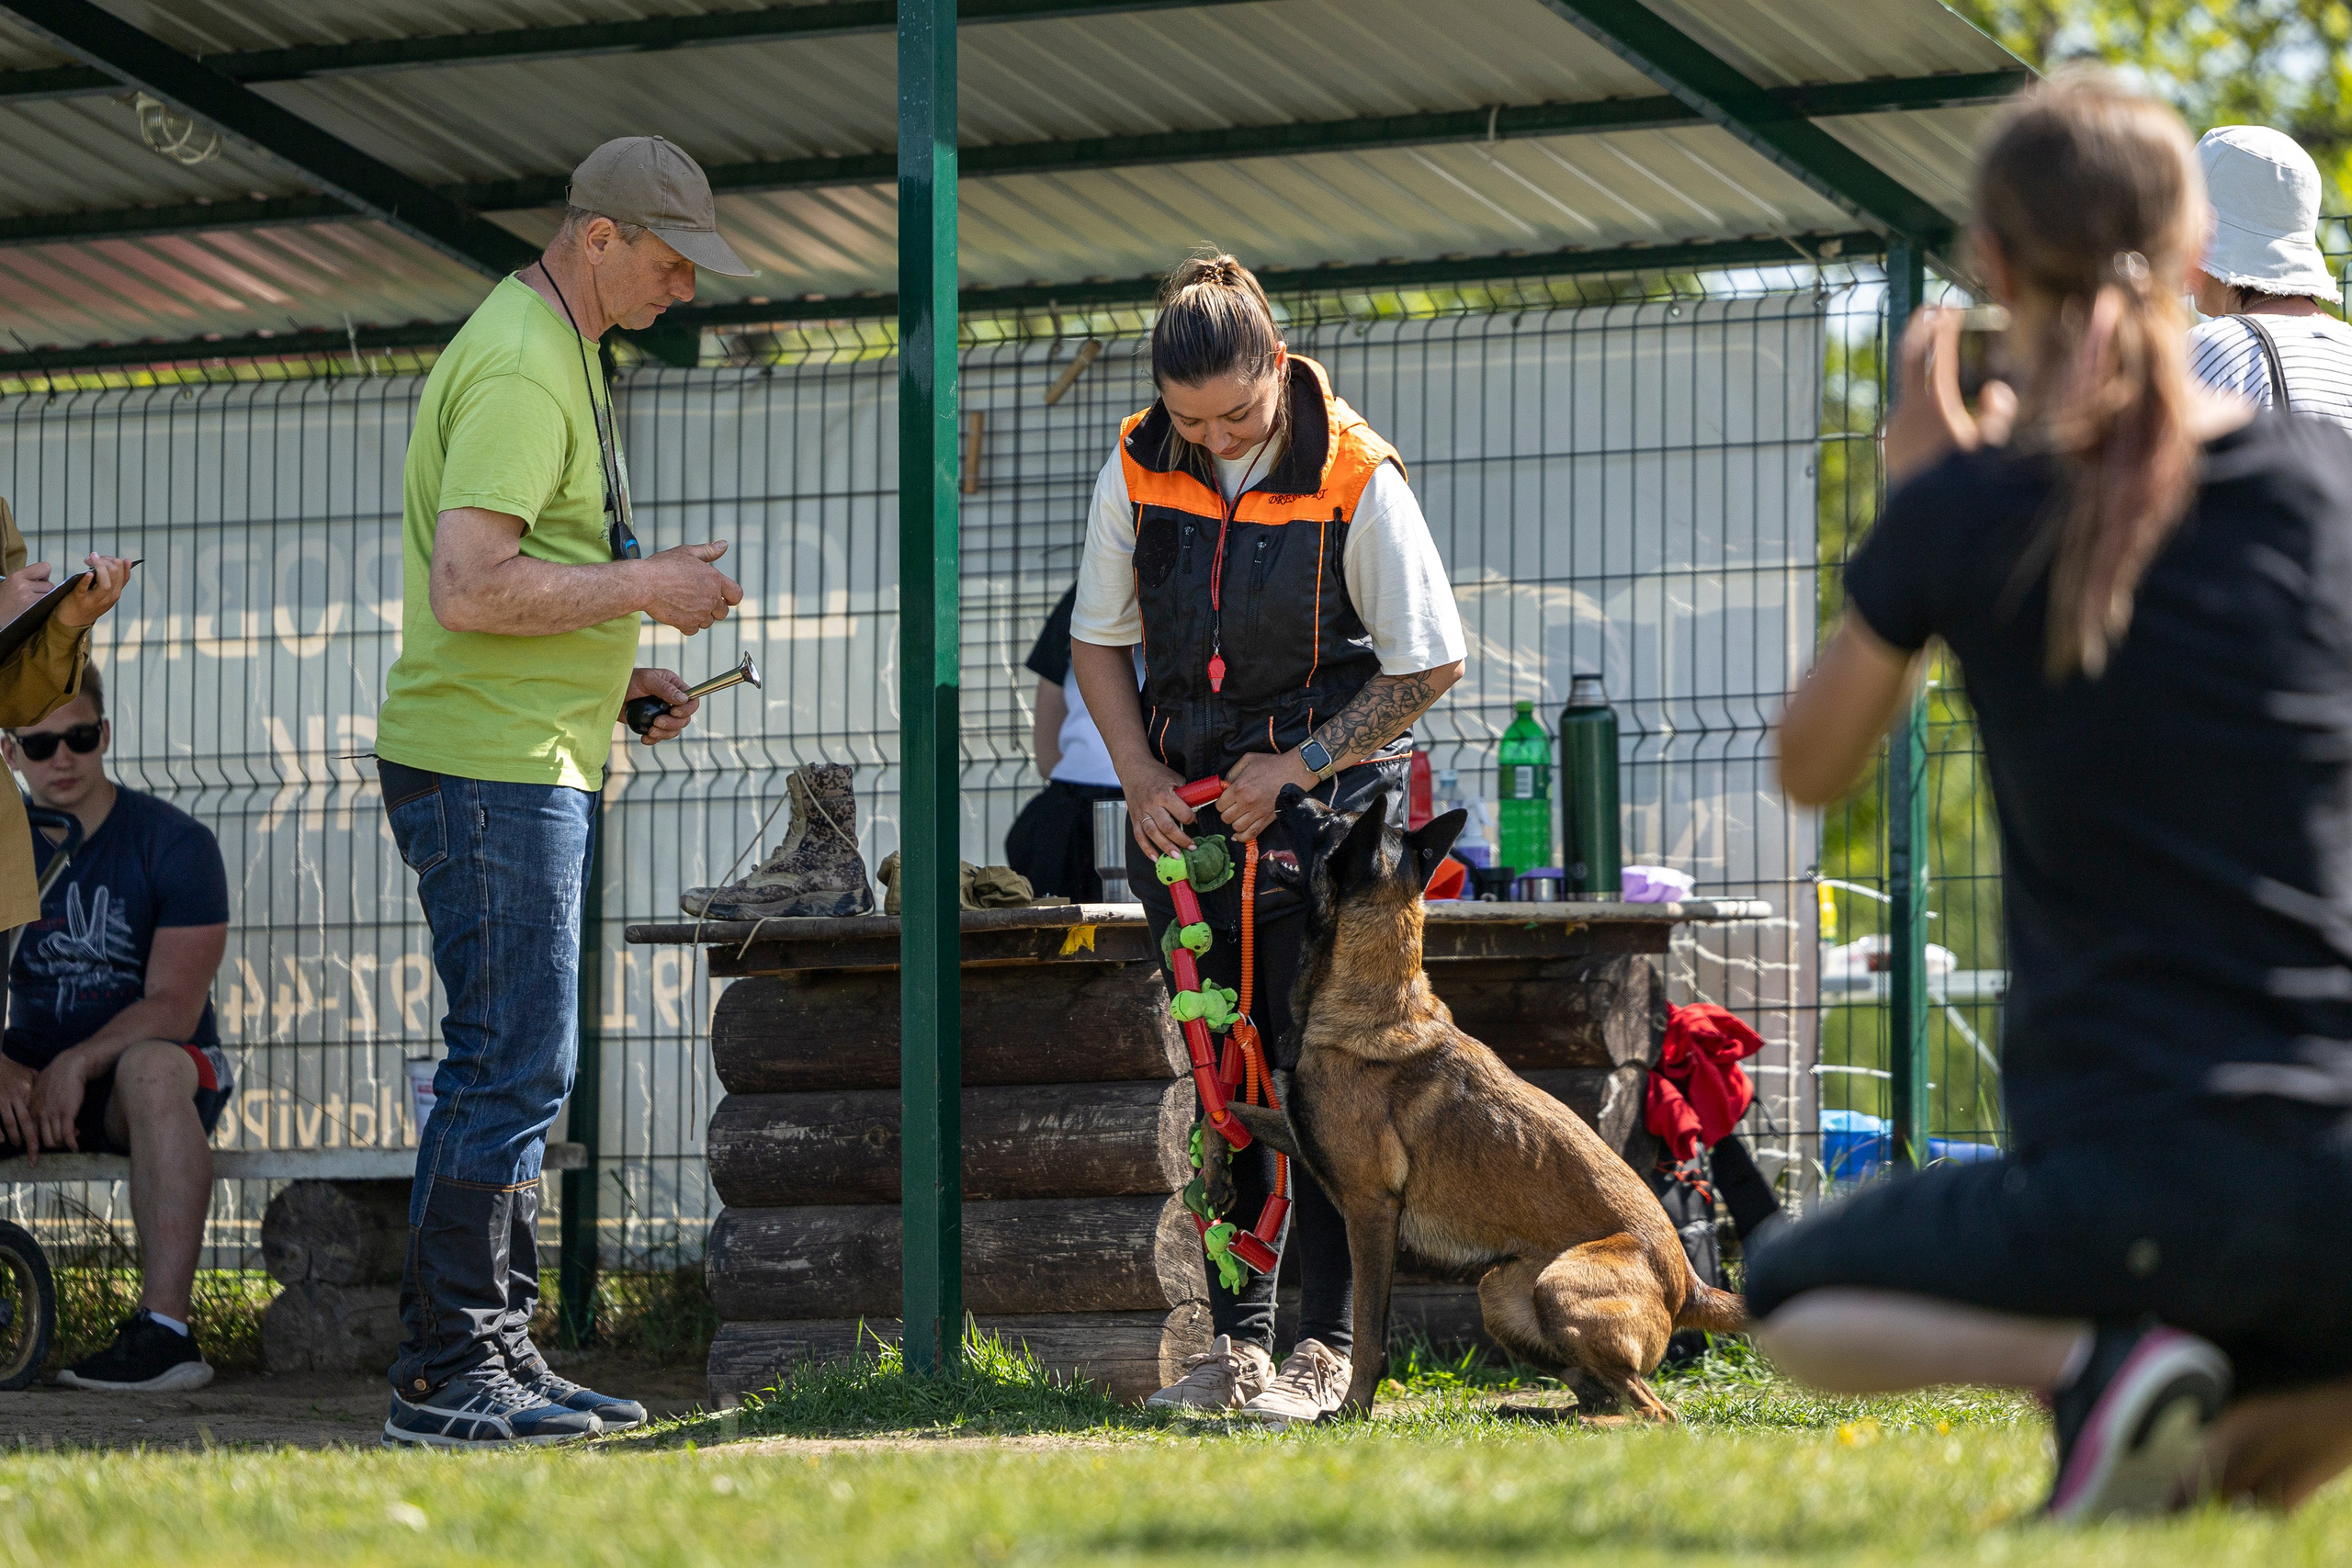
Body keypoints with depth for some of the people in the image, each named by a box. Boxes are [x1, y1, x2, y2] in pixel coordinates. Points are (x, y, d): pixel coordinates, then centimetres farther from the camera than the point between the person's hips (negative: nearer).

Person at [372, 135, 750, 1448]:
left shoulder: (559, 352, 18)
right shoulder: (521, 371, -16)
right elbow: (468, 589, -26)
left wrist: (619, 675, 15)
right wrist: (645, 585, -17)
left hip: (536, 761, 11)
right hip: (487, 762, -11)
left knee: (521, 1069, 12)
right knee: (512, 1066, -11)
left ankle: (502, 1359, 17)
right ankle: (446, 1377, -8)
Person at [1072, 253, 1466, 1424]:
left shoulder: (1355, 480, -13)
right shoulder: (1137, 472, -1)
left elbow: (1427, 664, -8)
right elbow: (1098, 639, 11)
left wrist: (1298, 766, -12)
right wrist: (1141, 776, -2)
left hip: (1322, 806, -4)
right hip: (1186, 817, 4)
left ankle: (1327, 1345, -2)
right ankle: (1236, 1338, 11)